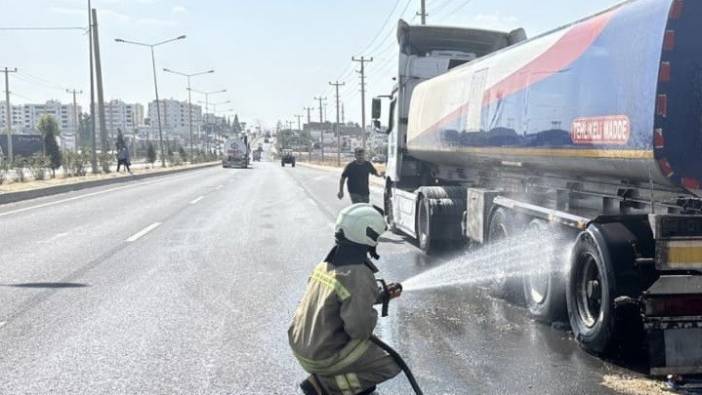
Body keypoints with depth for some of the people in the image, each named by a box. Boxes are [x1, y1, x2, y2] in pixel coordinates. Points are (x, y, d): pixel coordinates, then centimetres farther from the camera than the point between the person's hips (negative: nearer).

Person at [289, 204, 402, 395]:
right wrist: (372, 315, -6)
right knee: (391, 364, 5)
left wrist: (383, 296, 17)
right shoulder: (358, 275, -24)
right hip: (323, 357, -8)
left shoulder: (327, 264, 3)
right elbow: (359, 328, -27)